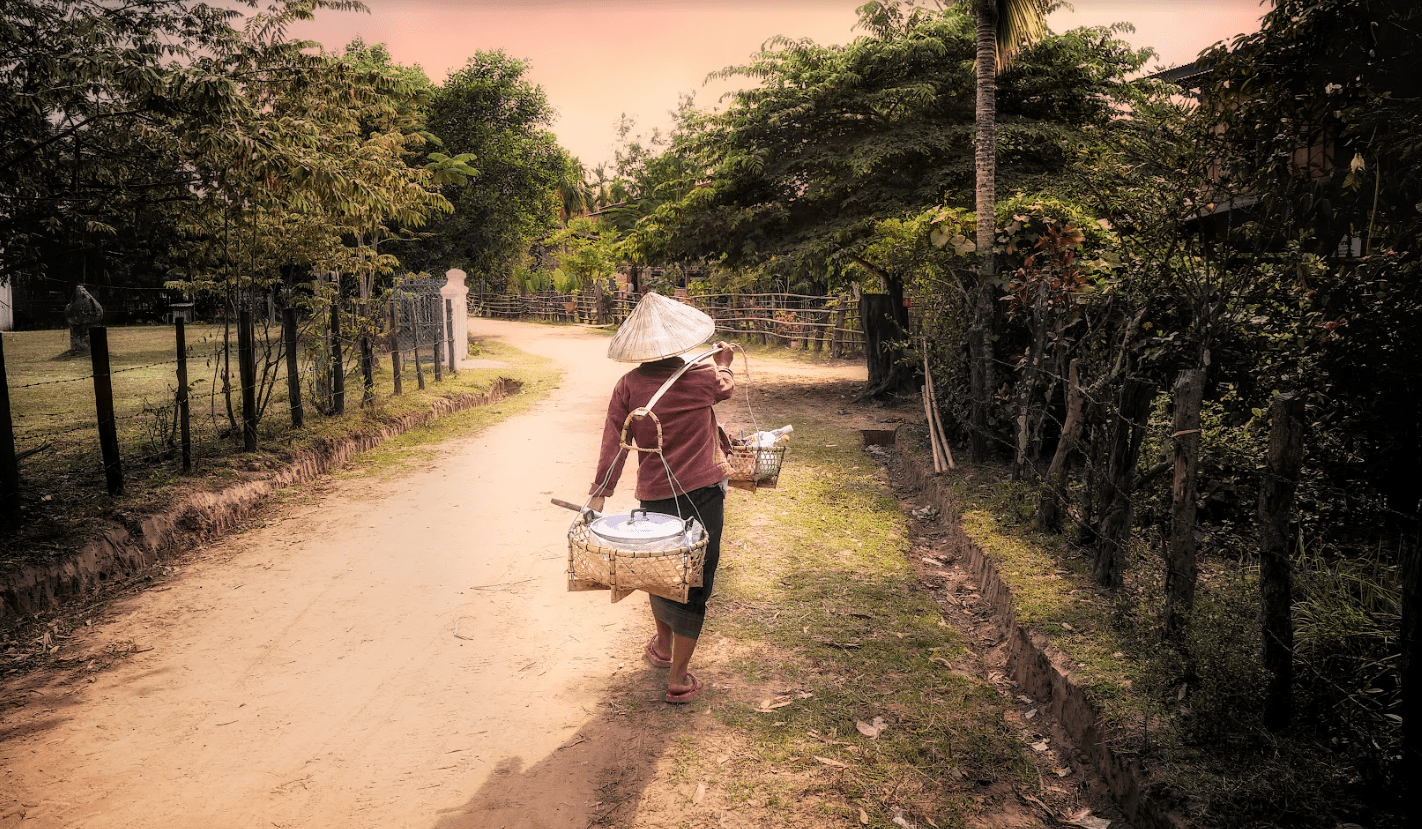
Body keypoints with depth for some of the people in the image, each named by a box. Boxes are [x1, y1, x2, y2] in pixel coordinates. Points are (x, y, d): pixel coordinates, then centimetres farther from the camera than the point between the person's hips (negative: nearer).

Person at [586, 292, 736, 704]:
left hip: (655, 495, 2)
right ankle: (679, 677, 11)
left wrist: (599, 494, -8)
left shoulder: (629, 386, -7)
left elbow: (613, 444, -11)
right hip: (703, 492, -2)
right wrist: (723, 361, 37)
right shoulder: (702, 379, -7)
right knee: (694, 582, 6)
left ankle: (663, 646, 46)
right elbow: (727, 385, 17)